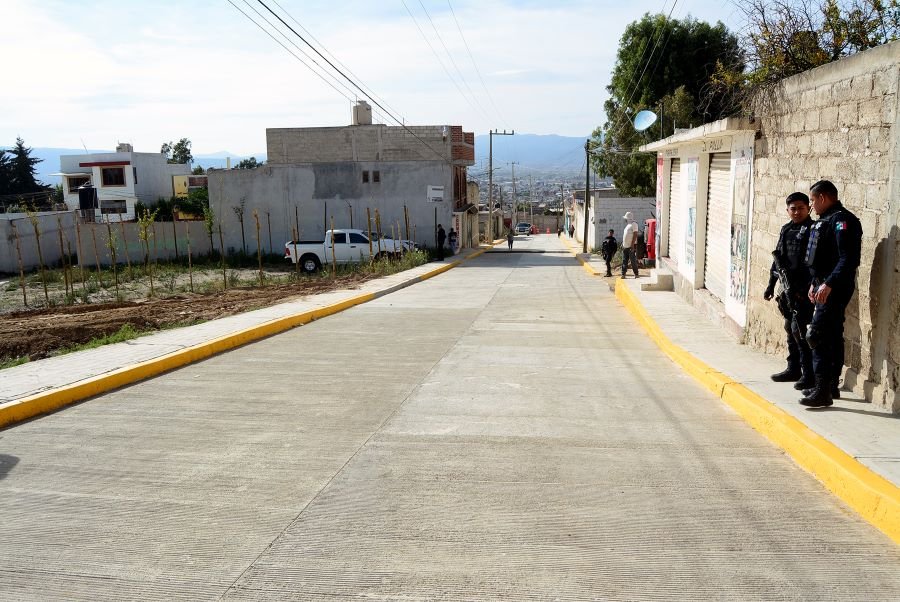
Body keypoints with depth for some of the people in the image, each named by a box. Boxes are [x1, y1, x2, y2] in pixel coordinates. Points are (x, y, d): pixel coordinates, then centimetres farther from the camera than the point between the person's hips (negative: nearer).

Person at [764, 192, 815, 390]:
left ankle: (809, 374, -3)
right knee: (790, 328, 14)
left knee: (799, 329, -10)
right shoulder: (786, 230, 13)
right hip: (788, 288, 8)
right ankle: (793, 369, 25)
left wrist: (806, 290, -21)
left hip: (804, 289, -8)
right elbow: (778, 258, 20)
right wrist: (771, 285, 20)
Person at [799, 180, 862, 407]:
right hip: (825, 287, 11)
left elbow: (848, 258, -24)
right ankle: (831, 386, 25)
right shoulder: (827, 220, 17)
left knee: (817, 336, -14)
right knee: (832, 336, 16)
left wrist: (829, 284, -30)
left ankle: (823, 391, -12)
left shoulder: (842, 220, -14)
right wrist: (815, 283, 24)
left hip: (835, 289, -11)